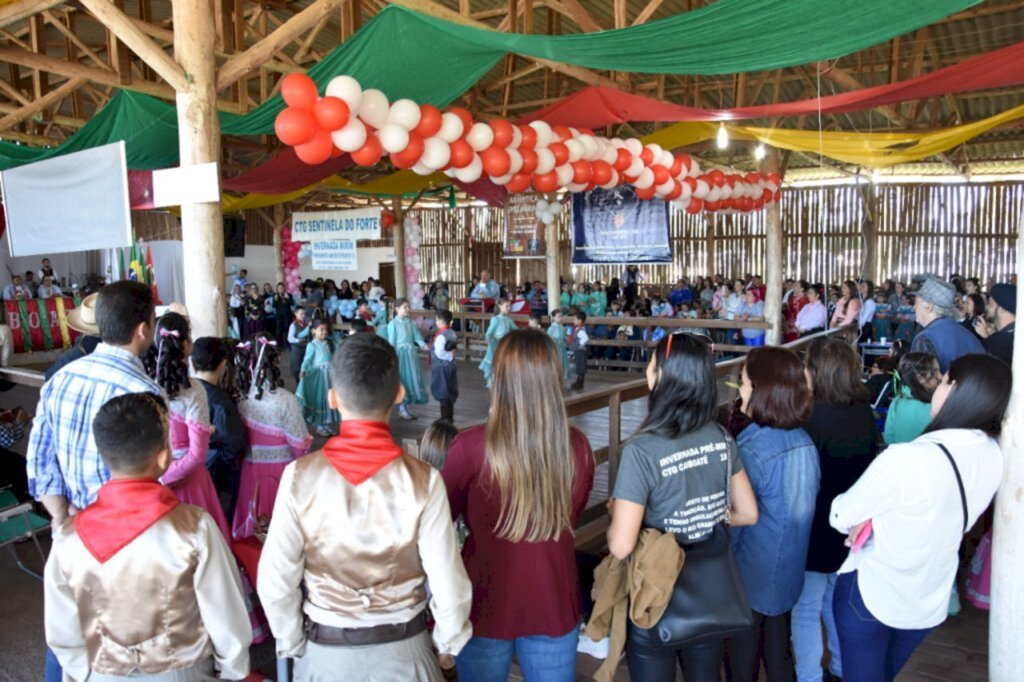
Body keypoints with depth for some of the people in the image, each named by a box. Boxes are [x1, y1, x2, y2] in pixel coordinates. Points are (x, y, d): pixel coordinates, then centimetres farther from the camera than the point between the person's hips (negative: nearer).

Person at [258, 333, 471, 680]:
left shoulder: (300, 476, -16)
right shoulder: (422, 480, -19)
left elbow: (276, 581, -11)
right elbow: (448, 583, -15)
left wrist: (293, 646, 6)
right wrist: (447, 644, 4)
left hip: (325, 652, 1)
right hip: (402, 651, 0)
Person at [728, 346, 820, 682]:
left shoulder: (751, 452, -26)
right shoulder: (805, 441, -5)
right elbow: (799, 508, 6)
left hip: (751, 577, -6)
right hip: (788, 571, 6)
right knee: (778, 655, 23)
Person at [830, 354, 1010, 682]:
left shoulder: (906, 458, -32)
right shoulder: (993, 456, -11)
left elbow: (840, 517, -18)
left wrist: (866, 522, 3)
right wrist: (877, 522, -5)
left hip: (871, 596, -6)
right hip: (931, 602, 6)